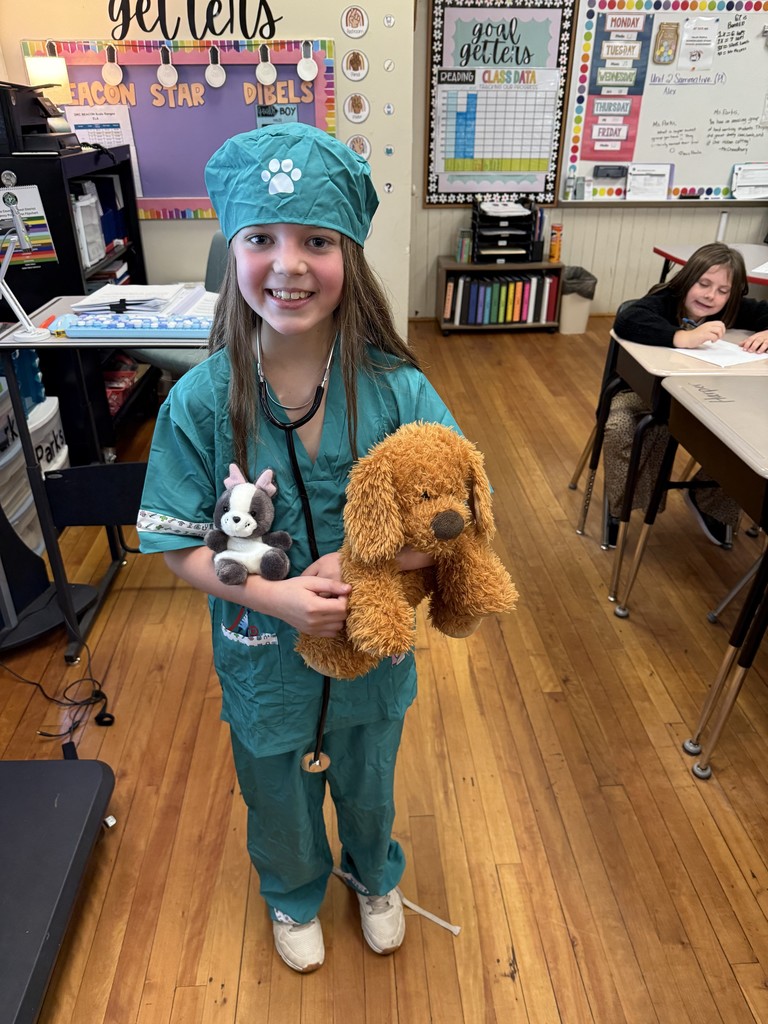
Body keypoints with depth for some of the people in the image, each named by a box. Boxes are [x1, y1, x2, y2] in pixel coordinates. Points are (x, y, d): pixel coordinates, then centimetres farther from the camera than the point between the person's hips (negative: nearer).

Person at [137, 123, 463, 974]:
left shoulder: (396, 389, -20)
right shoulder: (201, 401, -20)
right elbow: (181, 546, -14)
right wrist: (272, 595, -29)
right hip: (263, 659, 0)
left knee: (368, 788, 30)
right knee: (280, 802, 28)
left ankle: (374, 878, 65)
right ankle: (294, 897, 63)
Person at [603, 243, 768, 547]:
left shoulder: (736, 310, -6)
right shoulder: (662, 303, -23)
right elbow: (626, 322, -44)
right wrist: (684, 338, -55)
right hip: (646, 394, -4)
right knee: (621, 427, -34)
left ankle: (709, 500, 13)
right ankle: (619, 505, -9)